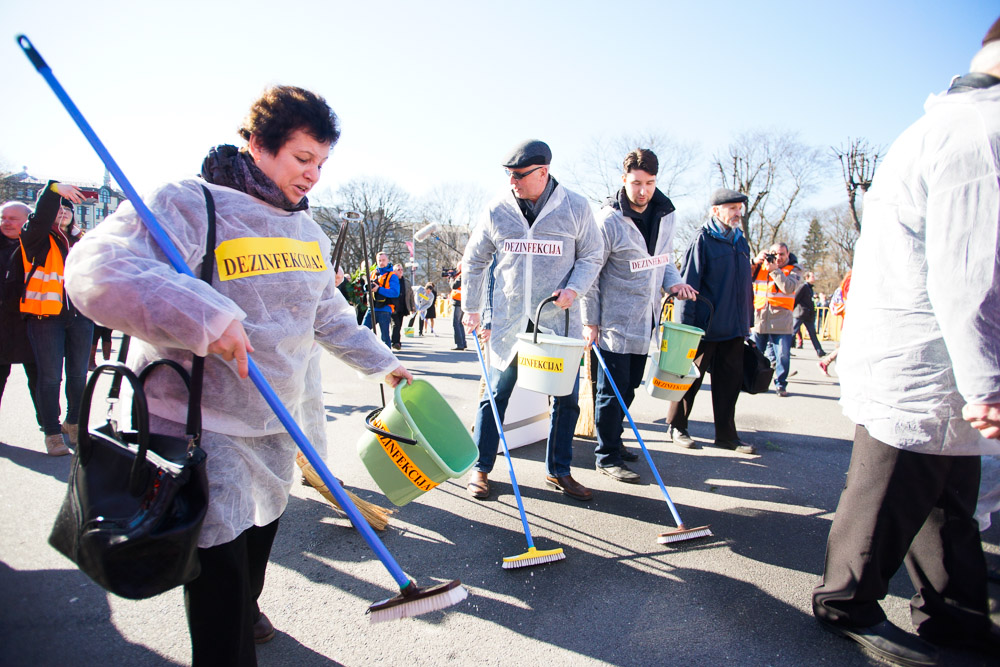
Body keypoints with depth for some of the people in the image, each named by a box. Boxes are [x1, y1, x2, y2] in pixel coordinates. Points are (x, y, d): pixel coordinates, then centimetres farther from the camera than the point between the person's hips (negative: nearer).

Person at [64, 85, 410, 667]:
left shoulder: (308, 232, 10)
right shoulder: (191, 204, -16)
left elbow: (331, 315, 21)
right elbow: (96, 269, -30)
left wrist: (381, 361, 25)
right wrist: (202, 316, -41)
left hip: (277, 423, 8)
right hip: (200, 426, -8)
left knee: (262, 527, 25)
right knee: (220, 562, -3)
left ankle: (246, 607, 52)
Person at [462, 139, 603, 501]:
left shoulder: (575, 208, -3)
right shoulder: (498, 210, 0)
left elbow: (591, 256, 6)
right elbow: (474, 261, 11)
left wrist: (574, 288, -11)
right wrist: (471, 308, 11)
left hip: (559, 319, 0)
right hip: (508, 320, 0)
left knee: (567, 396, 6)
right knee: (496, 394, 5)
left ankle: (559, 471, 24)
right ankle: (480, 468, 21)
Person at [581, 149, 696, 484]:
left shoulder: (664, 214, 5)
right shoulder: (609, 221, -15)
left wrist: (673, 282, -2)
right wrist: (590, 322, -11)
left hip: (644, 321, 7)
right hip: (615, 322, -7)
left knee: (628, 388, 17)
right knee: (612, 391, -1)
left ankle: (613, 441, 33)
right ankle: (607, 457, 11)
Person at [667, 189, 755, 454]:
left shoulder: (740, 241, 13)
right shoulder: (703, 239, -9)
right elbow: (689, 283, -13)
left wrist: (747, 320, 19)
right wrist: (685, 324, -17)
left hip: (734, 327, 7)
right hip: (705, 326, -7)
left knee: (730, 381, 10)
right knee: (691, 378, 5)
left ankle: (726, 435, 20)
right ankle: (677, 427, 20)